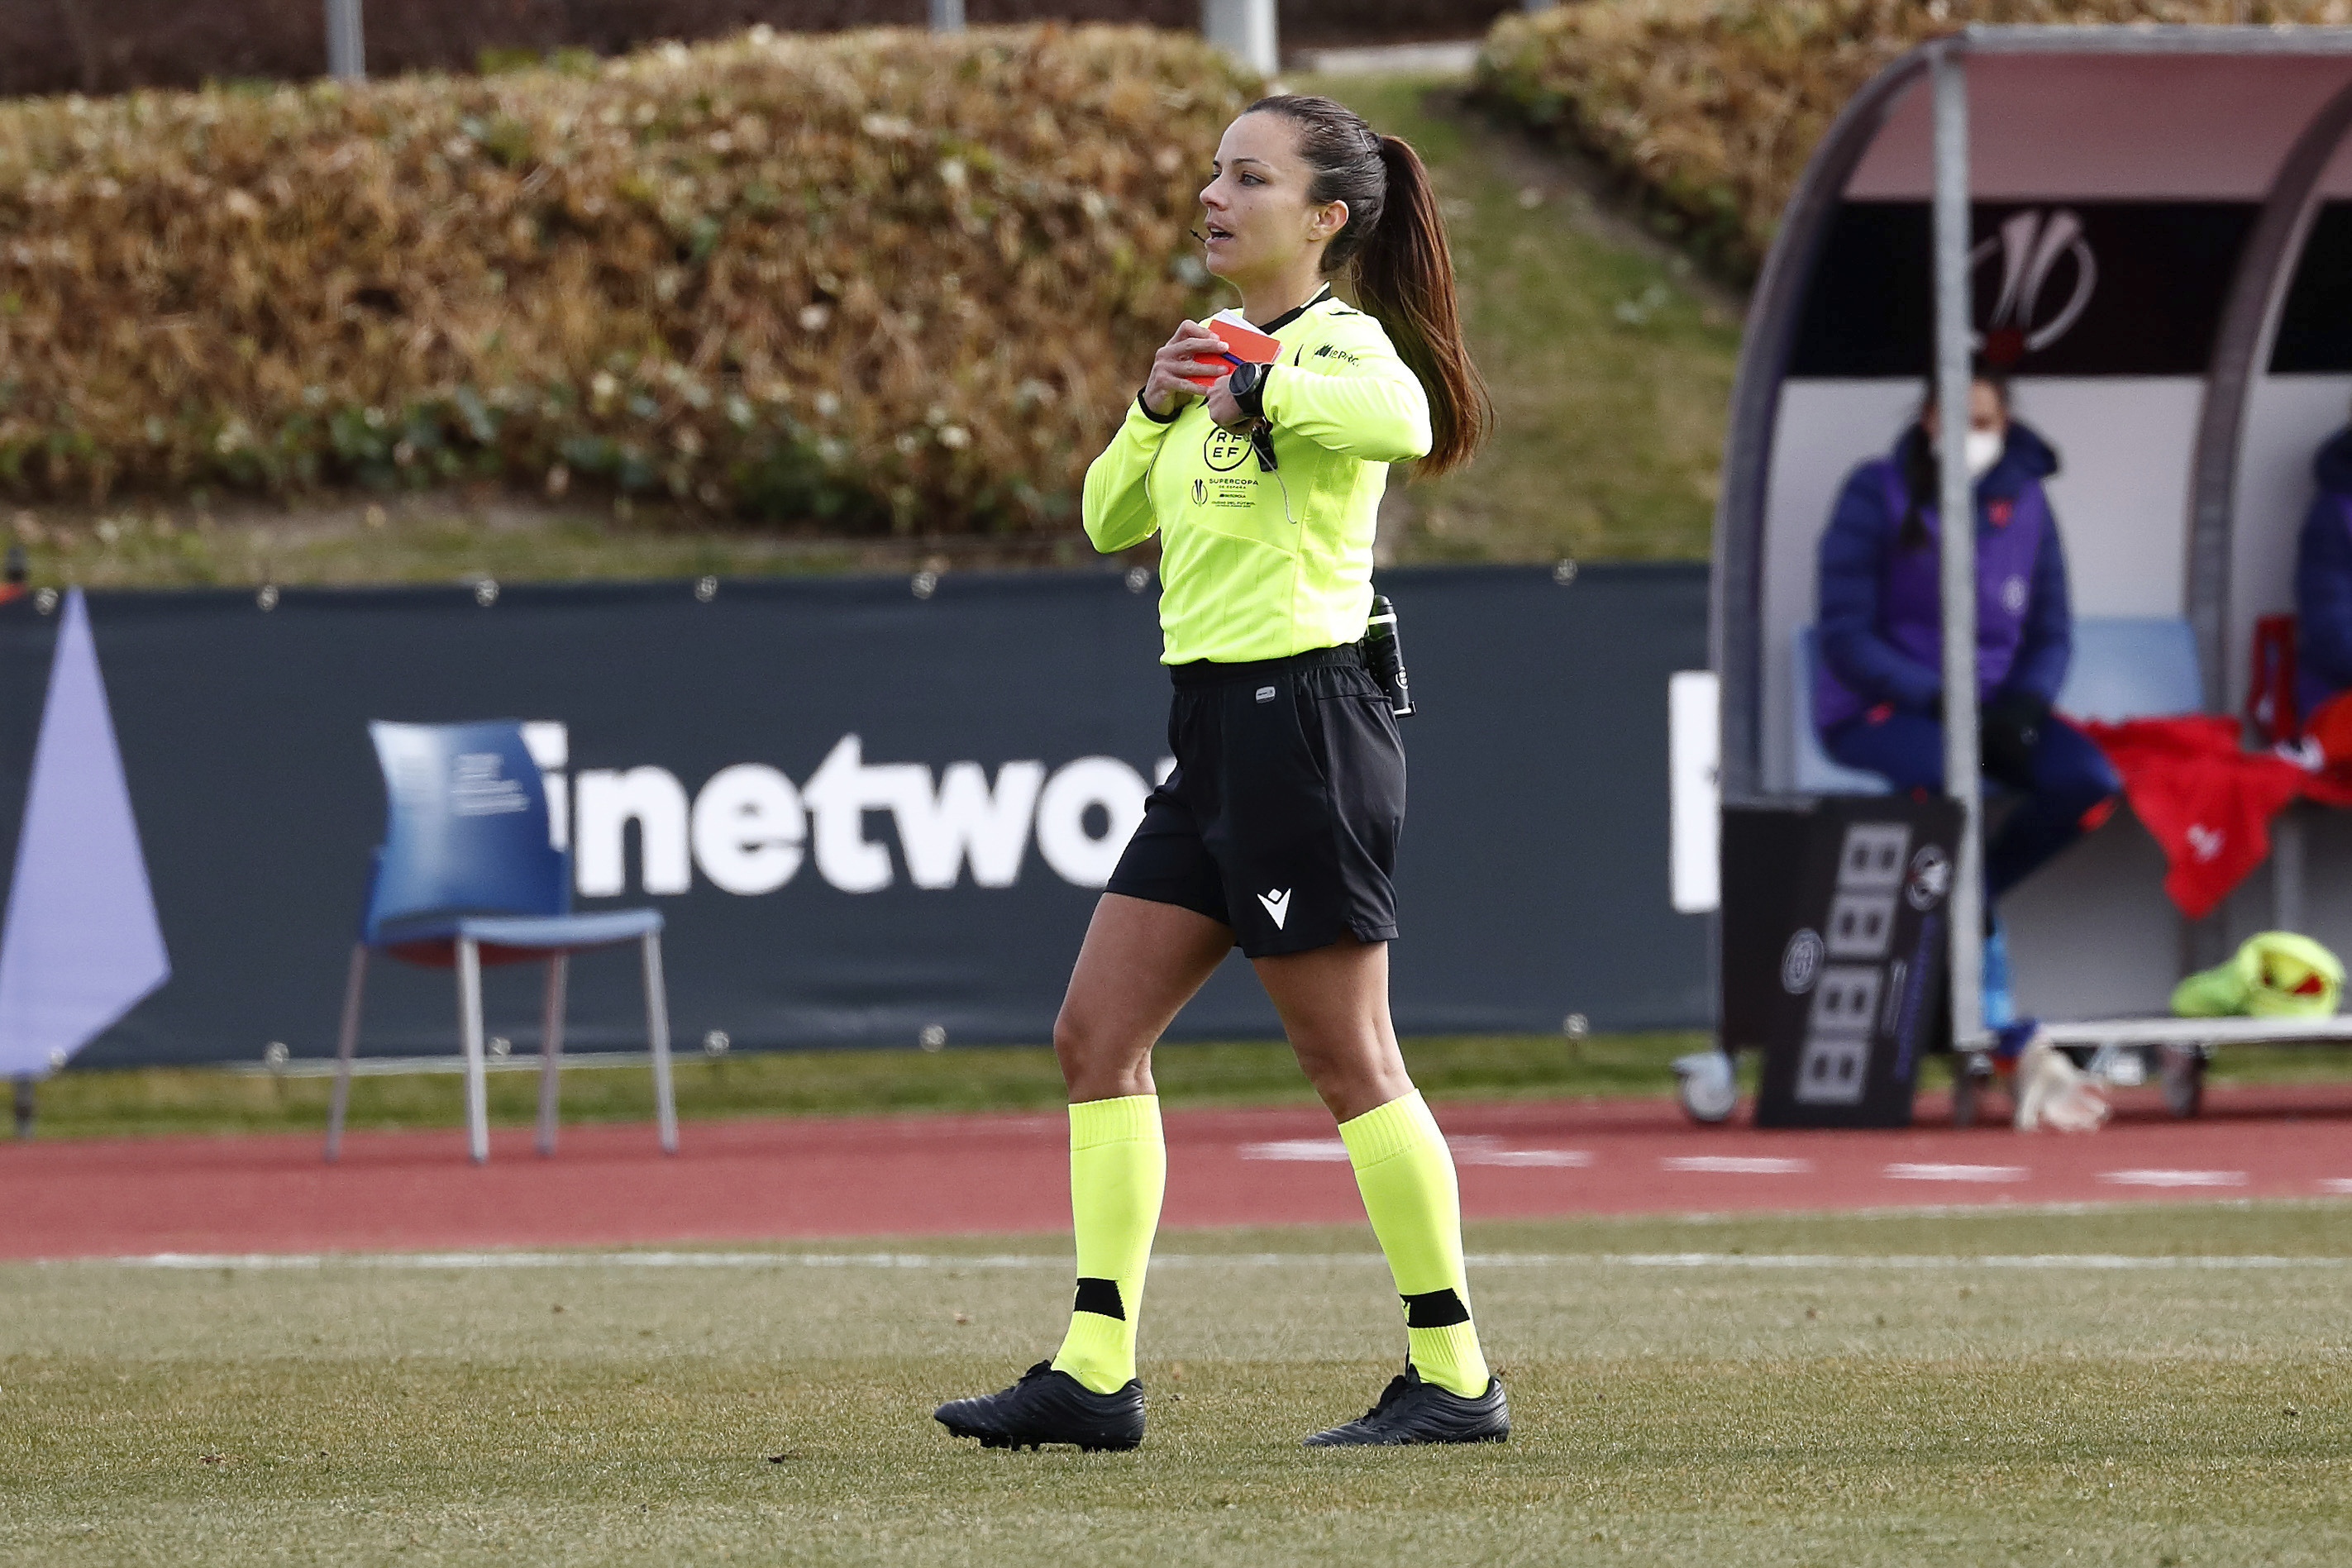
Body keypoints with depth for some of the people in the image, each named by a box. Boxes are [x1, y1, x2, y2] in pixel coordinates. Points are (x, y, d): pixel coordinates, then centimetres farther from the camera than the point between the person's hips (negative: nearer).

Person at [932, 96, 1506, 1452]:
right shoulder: (1224, 346, 17)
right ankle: (1097, 1372, 5)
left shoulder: (1335, 347, -11)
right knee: (1098, 1033, 5)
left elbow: (1400, 420, -35)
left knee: (1349, 1058, -5)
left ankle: (1456, 1378, 3)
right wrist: (1159, 406, 3)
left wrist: (1253, 392, -22)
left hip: (1304, 717, -10)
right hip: (1216, 730, 10)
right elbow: (1110, 518, 20)